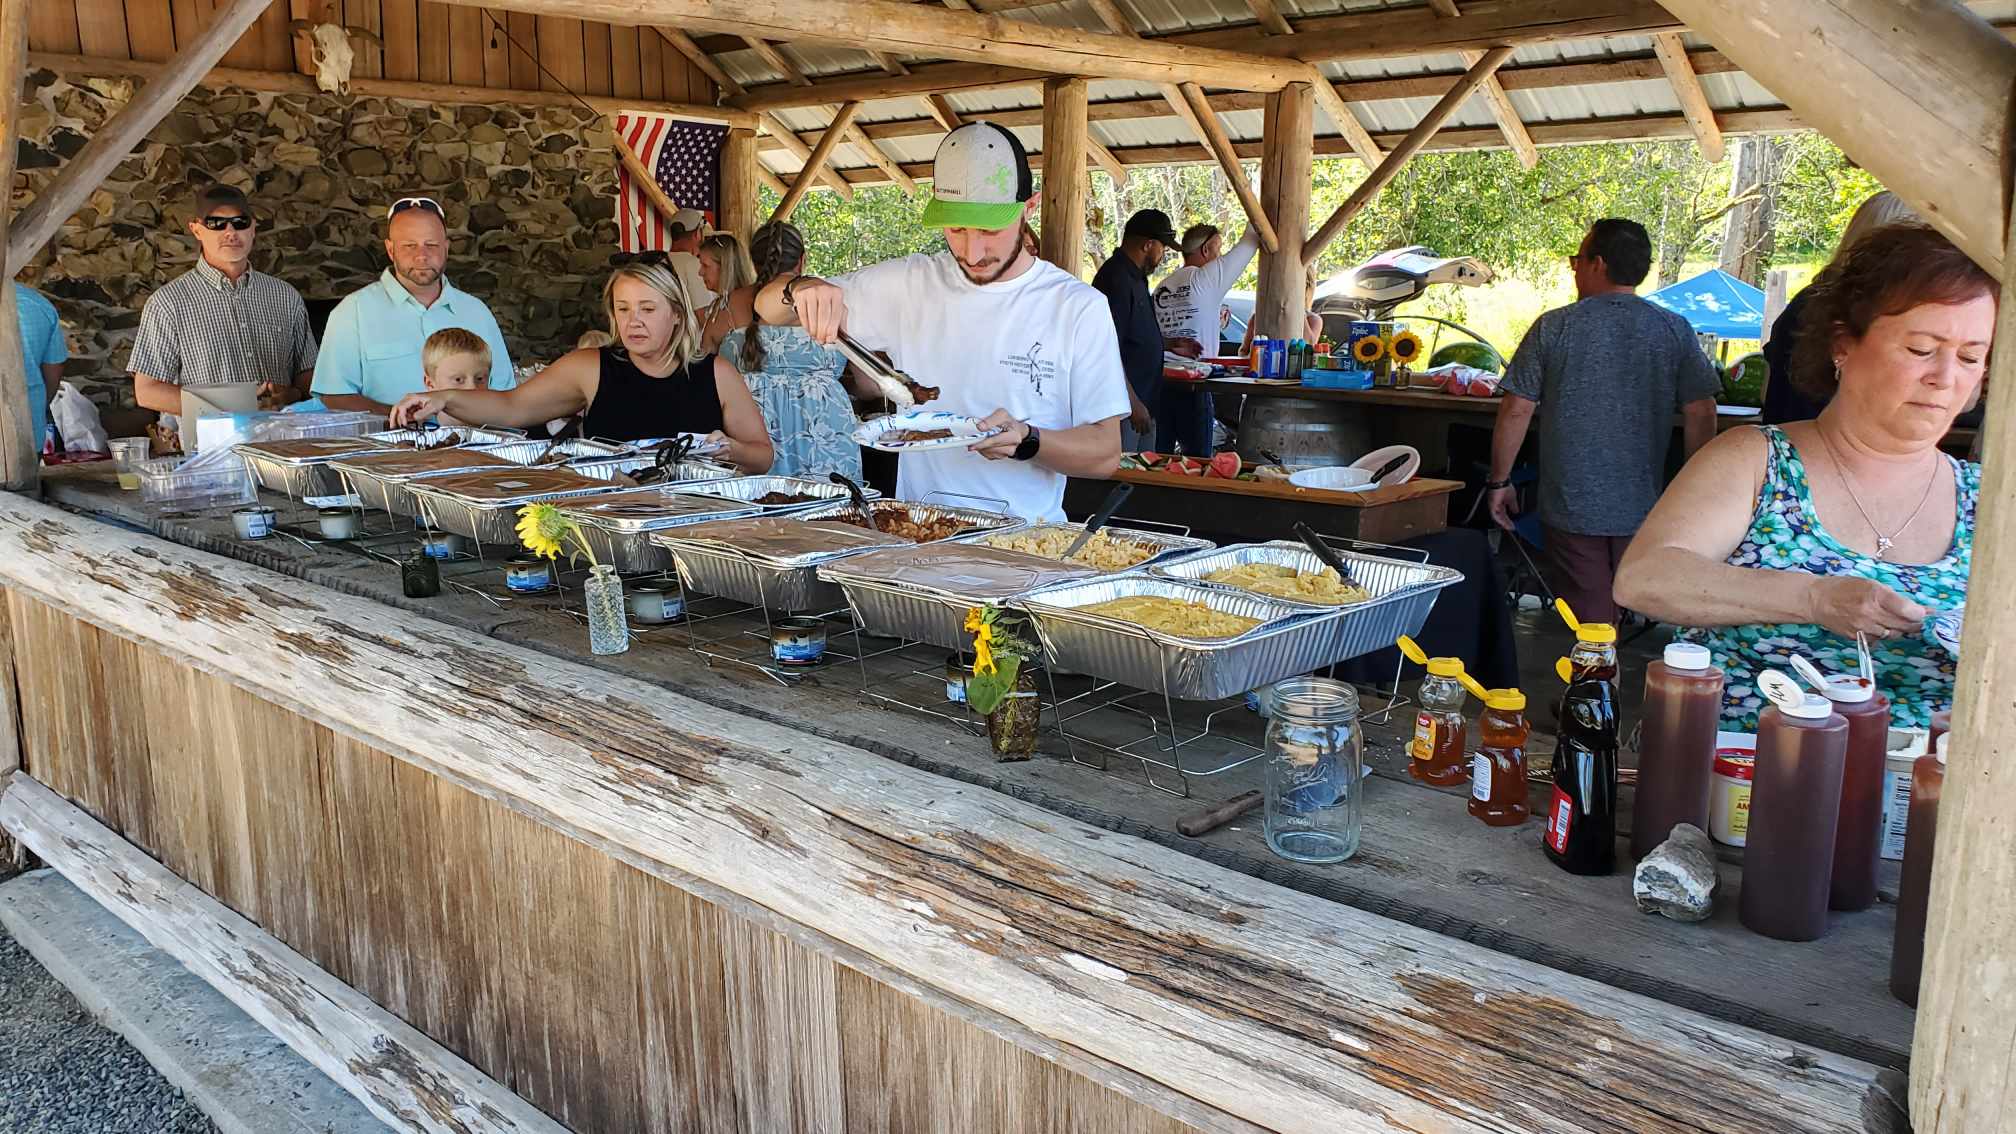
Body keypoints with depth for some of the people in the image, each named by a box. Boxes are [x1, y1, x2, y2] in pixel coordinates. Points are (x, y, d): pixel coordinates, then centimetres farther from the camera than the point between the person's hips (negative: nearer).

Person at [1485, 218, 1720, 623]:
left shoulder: (1554, 327, -4)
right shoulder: (1676, 331, 1)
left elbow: (1516, 411, -5)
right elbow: (1701, 414, 0)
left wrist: (1499, 482, 5)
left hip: (1571, 509, -1)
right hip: (1644, 510, 2)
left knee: (1589, 626, 4)